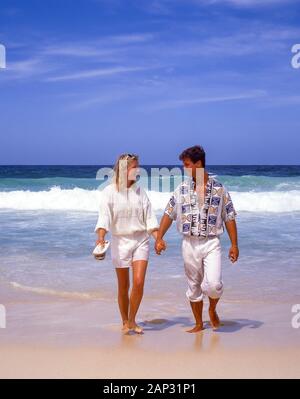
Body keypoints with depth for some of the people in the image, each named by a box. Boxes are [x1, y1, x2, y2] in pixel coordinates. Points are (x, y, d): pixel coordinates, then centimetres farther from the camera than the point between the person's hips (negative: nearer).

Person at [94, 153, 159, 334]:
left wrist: (158, 238, -6)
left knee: (139, 282, -10)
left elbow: (149, 217, 5)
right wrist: (101, 237, -30)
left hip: (141, 240, 2)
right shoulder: (110, 191, -5)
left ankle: (132, 320, 9)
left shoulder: (139, 191, 6)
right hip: (120, 241, -2)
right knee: (123, 286, 6)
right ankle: (125, 322, 24)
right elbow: (104, 216, -14)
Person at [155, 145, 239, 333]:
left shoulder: (219, 189, -2)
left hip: (211, 243, -2)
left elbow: (229, 218, 1)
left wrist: (234, 244, -2)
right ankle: (199, 323, 26)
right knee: (194, 286, 9)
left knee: (213, 284, -16)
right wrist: (159, 238, 3)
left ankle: (213, 310, 16)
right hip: (189, 244, 3)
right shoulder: (182, 189, 4)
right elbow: (169, 214, 9)